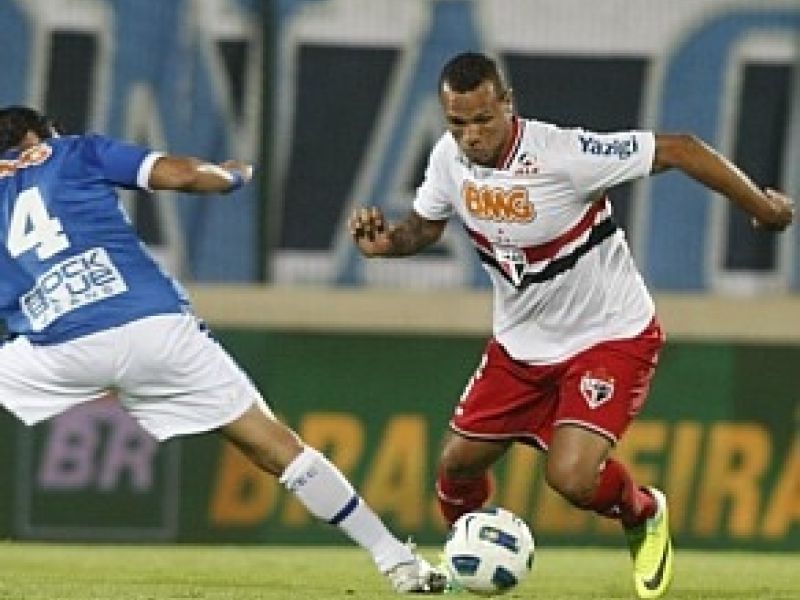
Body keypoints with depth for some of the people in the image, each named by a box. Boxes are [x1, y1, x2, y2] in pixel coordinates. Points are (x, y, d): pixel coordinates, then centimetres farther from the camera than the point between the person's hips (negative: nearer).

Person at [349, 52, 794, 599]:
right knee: (459, 461, 10)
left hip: (611, 335, -6)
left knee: (571, 477, -22)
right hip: (521, 343, 6)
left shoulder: (562, 154, -31)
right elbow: (425, 226, 9)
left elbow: (679, 150, -23)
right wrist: (385, 241, -14)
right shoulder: (450, 157, -11)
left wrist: (761, 205, -17)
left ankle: (645, 516, 13)